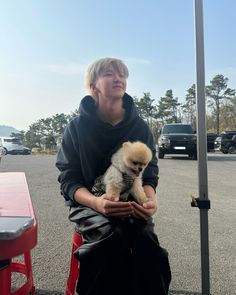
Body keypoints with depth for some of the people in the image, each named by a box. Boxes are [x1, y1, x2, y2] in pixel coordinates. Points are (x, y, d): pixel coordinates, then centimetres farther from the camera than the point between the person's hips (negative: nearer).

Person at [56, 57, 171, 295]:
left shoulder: (140, 127, 2)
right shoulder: (77, 127, -4)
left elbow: (149, 174, 2)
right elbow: (68, 179, -6)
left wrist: (150, 199, -22)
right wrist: (96, 202, -28)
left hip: (131, 203, 2)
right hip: (88, 202, -1)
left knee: (145, 235, -28)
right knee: (113, 233, -31)